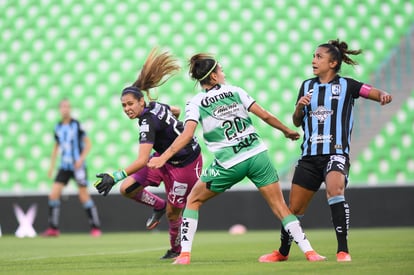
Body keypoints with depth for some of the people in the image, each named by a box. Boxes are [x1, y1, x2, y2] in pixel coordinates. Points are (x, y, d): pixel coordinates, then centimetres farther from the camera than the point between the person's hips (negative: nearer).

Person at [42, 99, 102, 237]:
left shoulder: (76, 124, -6)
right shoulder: (58, 127, 8)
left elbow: (88, 144, -5)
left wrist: (81, 159, -16)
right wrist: (52, 166, 15)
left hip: (78, 166, -5)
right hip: (64, 166, 5)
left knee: (84, 196, -5)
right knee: (53, 195, -6)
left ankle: (95, 227, 5)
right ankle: (53, 228, 1)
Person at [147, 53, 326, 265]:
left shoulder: (196, 103, 0)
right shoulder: (235, 91, 7)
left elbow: (187, 134, -14)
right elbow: (265, 115, 7)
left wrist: (163, 158, -16)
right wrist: (287, 131, 21)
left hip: (229, 165, -2)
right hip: (257, 155, 2)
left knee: (193, 200, 17)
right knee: (280, 207, 6)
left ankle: (184, 254, 7)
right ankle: (309, 251, -2)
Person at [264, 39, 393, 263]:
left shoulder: (346, 85, 1)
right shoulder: (307, 86, 13)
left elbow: (370, 91, -12)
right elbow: (297, 122, 14)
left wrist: (383, 95, -35)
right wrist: (299, 107, -7)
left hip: (336, 152, -4)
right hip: (309, 155, 5)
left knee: (335, 191, -31)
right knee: (294, 208, 9)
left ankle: (343, 250, -27)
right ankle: (283, 252, 31)